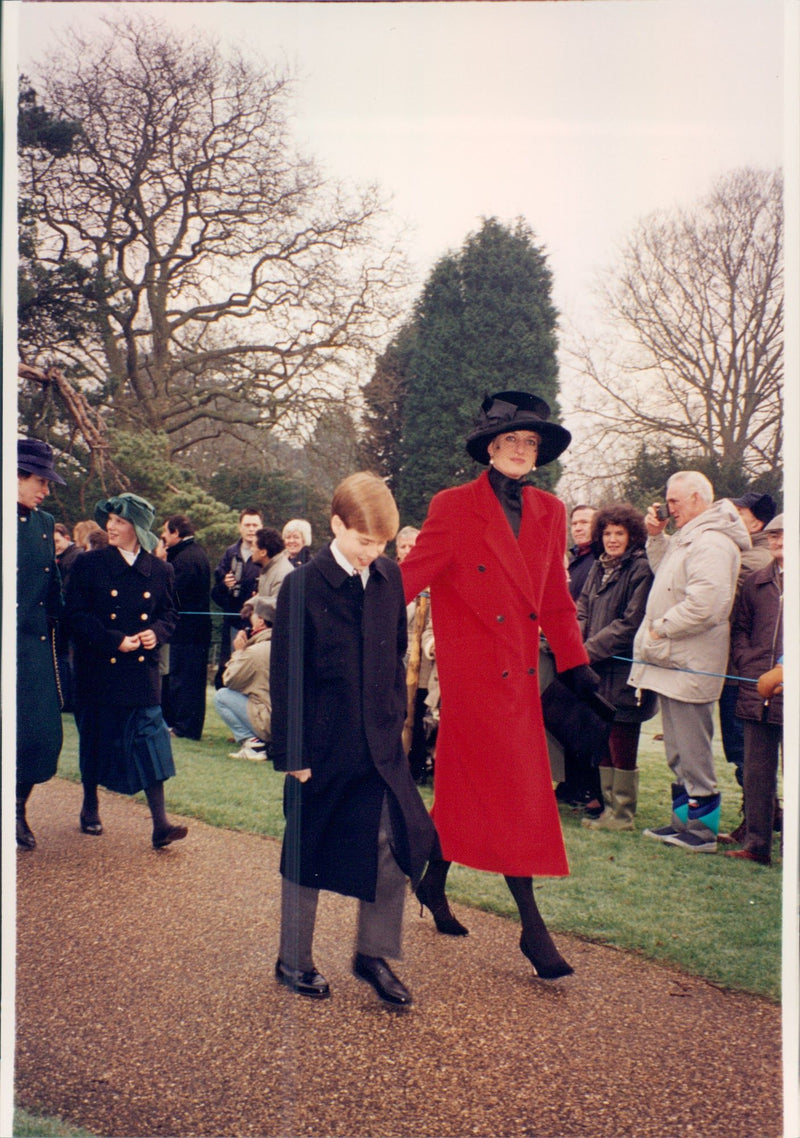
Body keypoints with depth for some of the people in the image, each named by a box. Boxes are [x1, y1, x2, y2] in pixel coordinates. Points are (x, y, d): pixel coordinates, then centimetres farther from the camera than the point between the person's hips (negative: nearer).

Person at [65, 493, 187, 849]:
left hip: (142, 669, 1)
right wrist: (115, 641, -15)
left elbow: (170, 613, 13)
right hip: (98, 669, 0)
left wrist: (157, 632, -10)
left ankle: (161, 825, -7)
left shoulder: (160, 571, 4)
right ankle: (90, 807, 34)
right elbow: (76, 614, -5)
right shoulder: (89, 564, -2)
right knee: (95, 737, 11)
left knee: (150, 737, -6)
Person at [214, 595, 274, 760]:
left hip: (271, 724, -8)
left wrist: (238, 651, 9)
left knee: (221, 696, 2)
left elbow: (228, 680, -2)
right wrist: (243, 651, 16)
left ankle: (252, 743, -1)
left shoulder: (256, 651, -15)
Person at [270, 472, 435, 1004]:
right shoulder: (303, 586, -11)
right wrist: (292, 753, -9)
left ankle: (374, 954, 20)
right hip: (322, 747, -3)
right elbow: (287, 678, -9)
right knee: (305, 857, 11)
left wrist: (396, 719, 9)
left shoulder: (390, 578, 2)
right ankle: (294, 960, 30)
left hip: (379, 745, 4)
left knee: (397, 845, -1)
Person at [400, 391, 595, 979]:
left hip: (520, 671, 6)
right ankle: (532, 926, 8)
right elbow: (410, 577, -8)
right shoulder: (454, 508, -7)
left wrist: (575, 662, 11)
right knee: (512, 793, -3)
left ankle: (433, 882, 35)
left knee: (466, 782, 16)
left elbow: (556, 597, 14)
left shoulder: (550, 513, 9)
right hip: (475, 671, -6)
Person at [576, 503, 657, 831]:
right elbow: (583, 610, 15)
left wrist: (590, 649, -14)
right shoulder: (599, 568, 14)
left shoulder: (640, 570, -11)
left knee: (621, 744, 0)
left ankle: (622, 815, 11)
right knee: (603, 741, 13)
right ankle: (608, 805, 25)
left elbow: (631, 624, -15)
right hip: (597, 669, 8)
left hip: (624, 669, -8)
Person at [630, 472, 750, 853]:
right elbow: (666, 572, 27)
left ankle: (702, 830, 8)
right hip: (674, 661, 11)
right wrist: (657, 537, 13)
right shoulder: (690, 537, 14)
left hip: (689, 665, -11)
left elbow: (703, 604, -28)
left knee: (692, 750, -2)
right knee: (679, 750, 17)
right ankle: (684, 819, 28)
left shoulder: (710, 542, -19)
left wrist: (660, 629, -17)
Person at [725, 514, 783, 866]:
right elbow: (739, 629, 16)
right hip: (756, 694, 4)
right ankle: (756, 844, 19)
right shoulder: (755, 582, 13)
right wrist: (750, 667, 0)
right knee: (756, 772, 10)